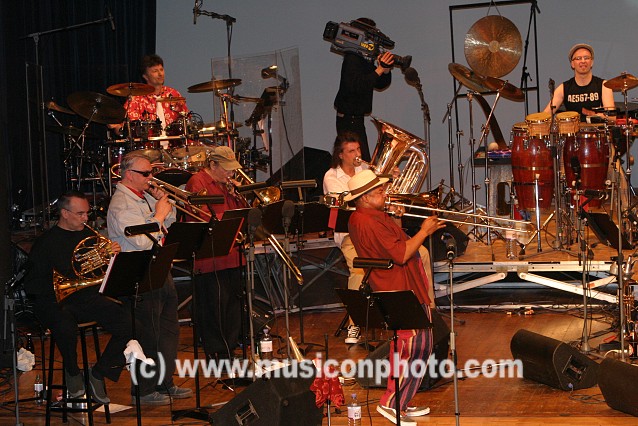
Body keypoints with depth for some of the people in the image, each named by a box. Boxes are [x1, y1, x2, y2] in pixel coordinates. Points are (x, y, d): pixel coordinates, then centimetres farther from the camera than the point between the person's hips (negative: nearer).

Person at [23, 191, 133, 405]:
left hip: (87, 298, 5)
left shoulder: (89, 236, 14)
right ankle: (73, 373, -8)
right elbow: (31, 285, -8)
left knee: (126, 322, -20)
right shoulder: (46, 242, -3)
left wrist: (111, 253, -6)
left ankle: (99, 373, -3)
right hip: (55, 301, -5)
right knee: (66, 328, -39)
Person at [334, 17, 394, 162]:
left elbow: (380, 85, 17)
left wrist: (386, 69, -2)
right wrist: (379, 70, -26)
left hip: (355, 119, 10)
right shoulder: (352, 59, -15)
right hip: (349, 120, -10)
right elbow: (356, 86, -29)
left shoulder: (366, 59, 13)